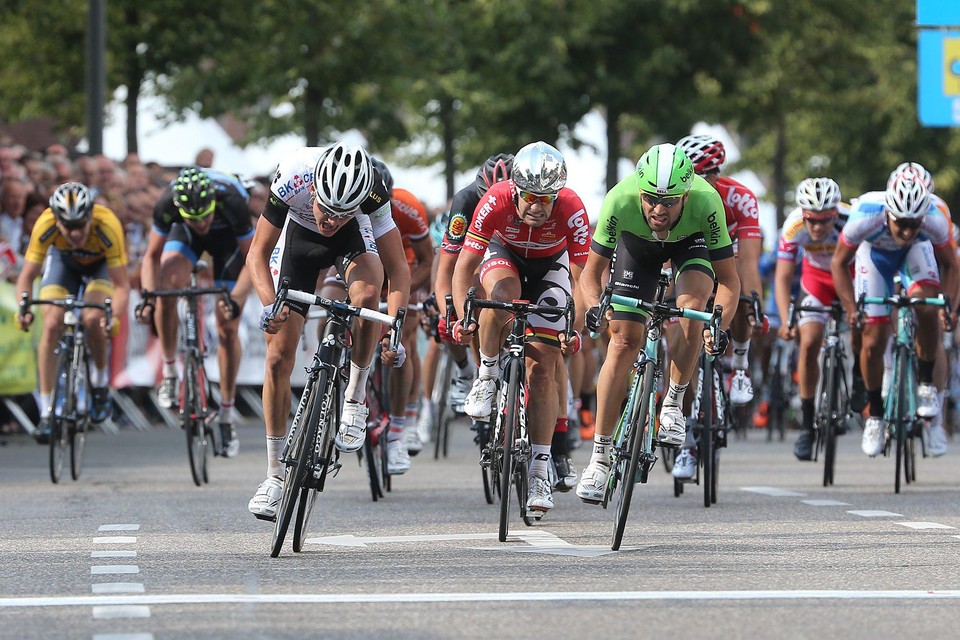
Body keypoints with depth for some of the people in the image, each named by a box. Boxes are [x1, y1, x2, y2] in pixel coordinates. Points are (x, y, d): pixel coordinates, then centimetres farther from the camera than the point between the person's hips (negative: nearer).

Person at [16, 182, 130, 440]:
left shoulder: (107, 226, -39)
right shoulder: (45, 226, -35)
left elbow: (121, 285, -35)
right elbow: (26, 276, -27)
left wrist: (114, 317, -53)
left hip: (100, 264, -1)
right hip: (63, 260, 1)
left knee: (93, 320, -28)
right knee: (51, 325, -18)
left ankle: (101, 383, 0)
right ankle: (46, 413, -12)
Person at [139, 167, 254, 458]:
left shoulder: (231, 201, -41)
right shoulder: (167, 203, -36)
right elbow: (152, 256, -20)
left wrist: (236, 299, -41)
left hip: (228, 236, -1)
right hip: (186, 237, 1)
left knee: (228, 328, -7)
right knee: (167, 284, -30)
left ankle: (227, 414, 5)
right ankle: (169, 373, -11)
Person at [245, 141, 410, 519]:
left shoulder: (373, 190, -36)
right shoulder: (292, 179, -37)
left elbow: (398, 269, -30)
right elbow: (258, 254, -27)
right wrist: (270, 303, -44)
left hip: (354, 234, -1)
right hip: (299, 233, 1)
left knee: (367, 295, -36)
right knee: (279, 356, -6)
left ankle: (355, 397, -12)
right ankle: (276, 475, 6)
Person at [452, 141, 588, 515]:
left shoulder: (571, 210, -34)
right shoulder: (496, 202, -34)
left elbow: (582, 276, -31)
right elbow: (465, 266, -31)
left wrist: (577, 329, -44)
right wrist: (463, 318, -44)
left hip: (550, 266, 0)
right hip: (504, 255, 0)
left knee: (542, 366, -10)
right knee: (502, 298, -38)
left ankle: (540, 471, -5)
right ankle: (487, 379, -13)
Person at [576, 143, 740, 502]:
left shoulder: (706, 203, -39)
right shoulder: (620, 202, -37)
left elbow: (728, 279, -29)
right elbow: (592, 272, -24)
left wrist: (720, 328, -45)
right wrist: (593, 306, -45)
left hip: (690, 241, -1)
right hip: (638, 244, 1)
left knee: (692, 305, -30)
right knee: (624, 340, -7)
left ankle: (673, 404, -9)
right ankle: (600, 456, 0)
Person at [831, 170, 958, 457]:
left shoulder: (935, 221, -37)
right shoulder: (865, 218, -41)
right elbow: (839, 263, -23)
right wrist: (851, 309, -31)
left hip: (915, 253, 0)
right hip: (874, 253, 0)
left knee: (927, 309, -28)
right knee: (873, 342, -5)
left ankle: (926, 384, -7)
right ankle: (875, 415, 17)